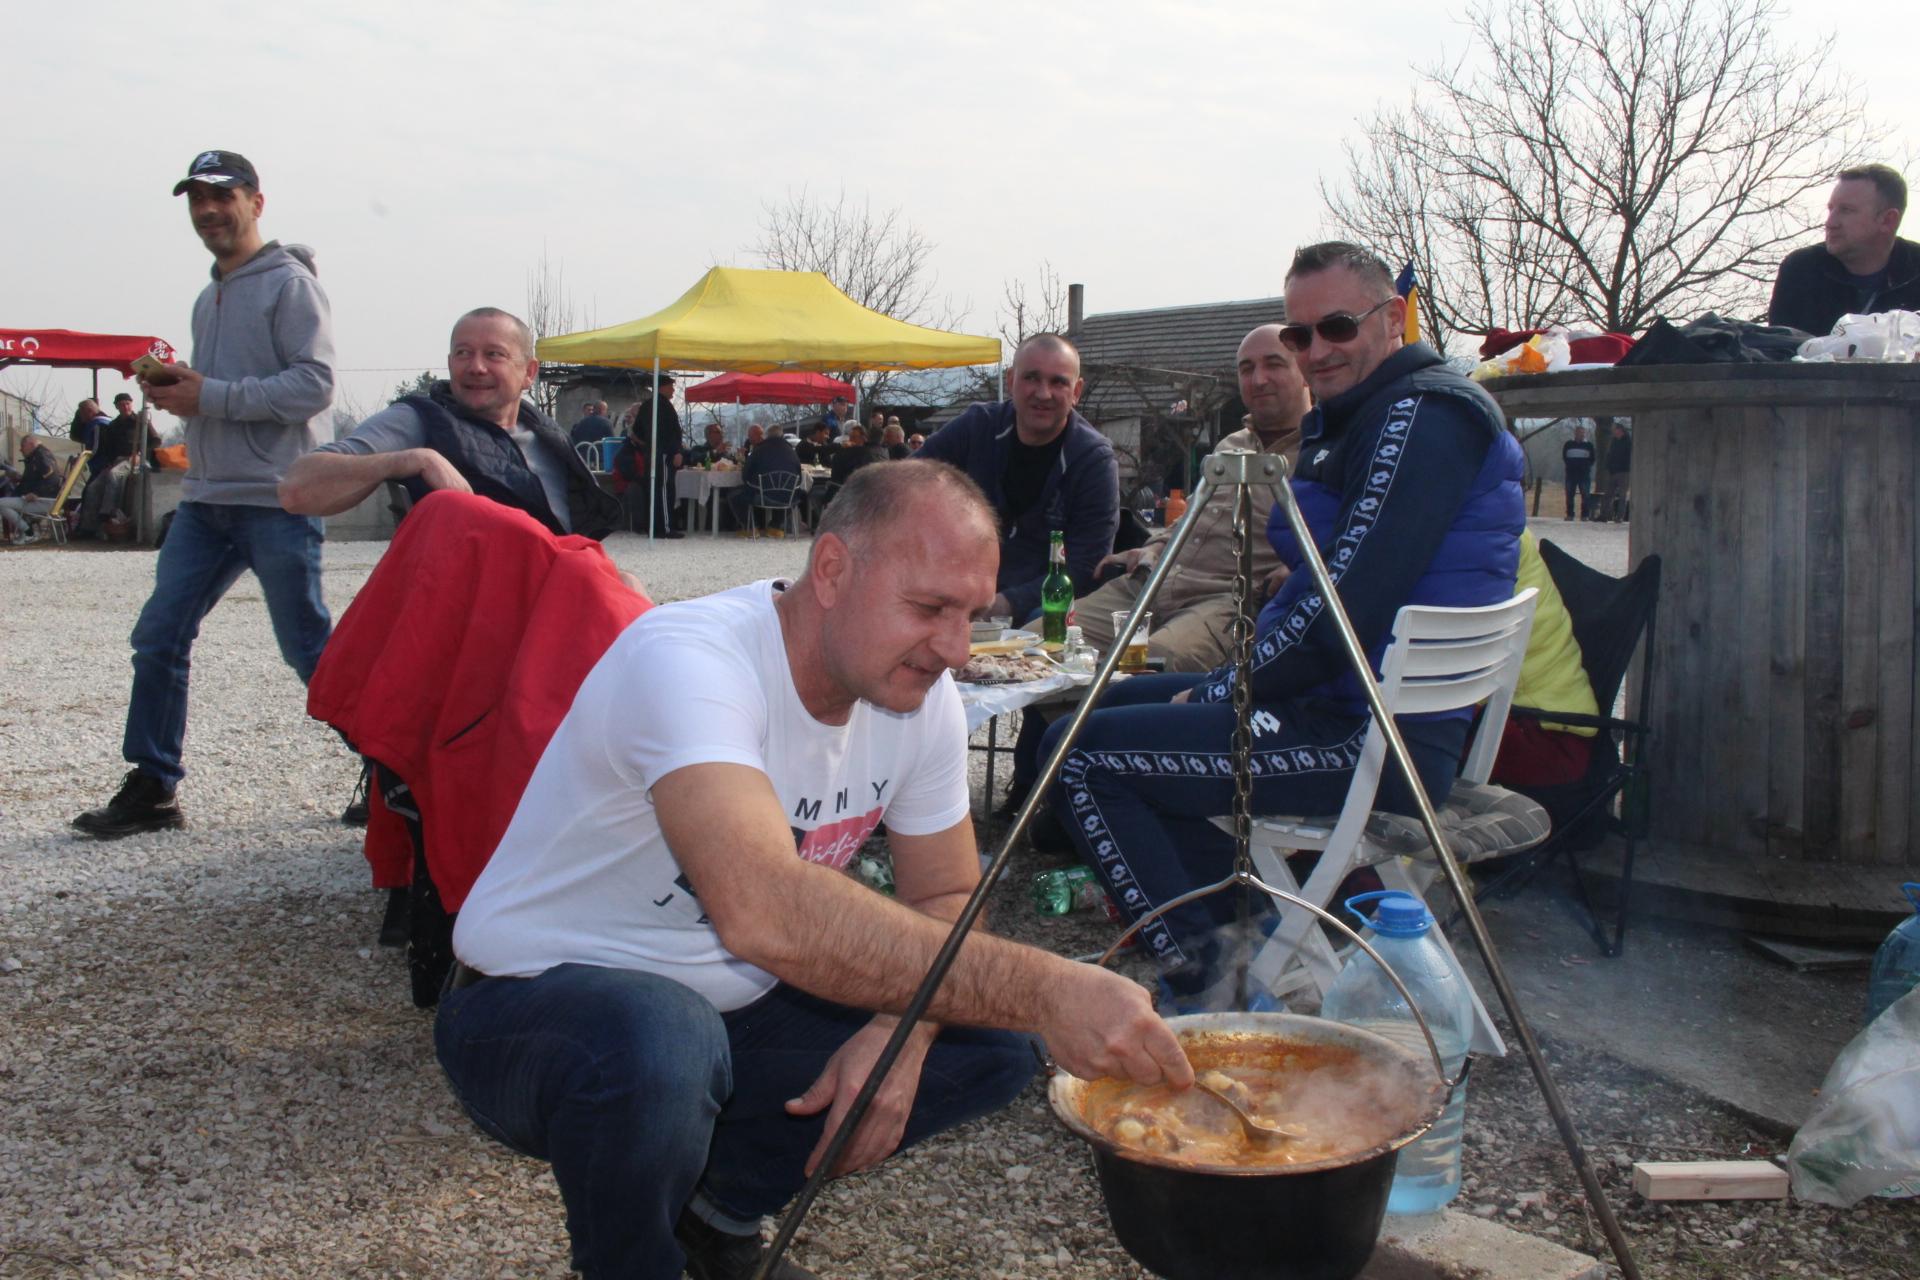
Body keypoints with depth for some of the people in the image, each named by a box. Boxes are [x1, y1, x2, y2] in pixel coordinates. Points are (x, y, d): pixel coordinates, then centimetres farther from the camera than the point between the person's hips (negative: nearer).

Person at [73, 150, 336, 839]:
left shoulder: (289, 284, -6)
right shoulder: (209, 298, 21)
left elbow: (314, 385, -16)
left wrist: (211, 396, -17)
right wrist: (176, 389, 6)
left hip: (276, 499, -8)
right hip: (205, 497, 8)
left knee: (310, 648, -2)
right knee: (158, 638, 4)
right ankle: (151, 789, 12)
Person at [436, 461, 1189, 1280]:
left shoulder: (923, 696, -7)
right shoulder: (687, 660, -31)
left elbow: (944, 898, 3)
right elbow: (765, 911, -46)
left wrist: (898, 1034, -19)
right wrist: (1041, 988, -47)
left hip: (733, 1007, 7)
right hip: (537, 1004, -6)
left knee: (993, 1046, -7)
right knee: (659, 1049, -39)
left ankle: (718, 1207, 11)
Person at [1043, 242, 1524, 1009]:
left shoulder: (1422, 413, -15)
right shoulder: (1352, 417, 18)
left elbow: (1346, 609, -22)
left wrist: (1221, 694, -11)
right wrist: (1232, 682, 6)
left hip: (1375, 736, -11)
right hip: (1346, 697, 11)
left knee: (1079, 754, -13)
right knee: (1123, 703, 24)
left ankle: (1206, 981, -4)